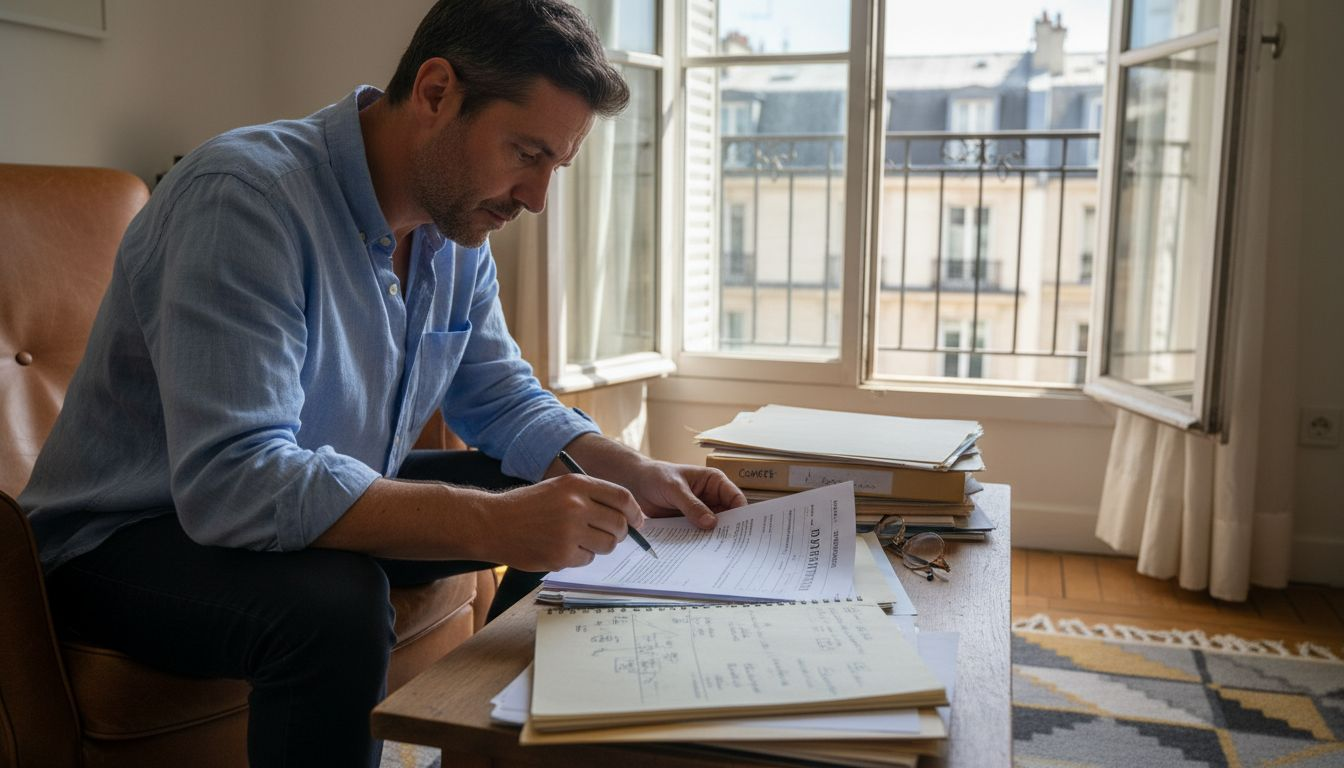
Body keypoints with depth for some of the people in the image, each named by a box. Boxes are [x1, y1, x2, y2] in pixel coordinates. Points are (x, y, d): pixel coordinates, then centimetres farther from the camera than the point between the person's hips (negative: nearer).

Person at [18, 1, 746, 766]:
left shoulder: (458, 225, -3)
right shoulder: (247, 196, -28)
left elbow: (501, 398, 6)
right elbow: (229, 479, -37)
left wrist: (629, 472, -12)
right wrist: (492, 523, -44)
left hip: (333, 501, 8)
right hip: (134, 534, -7)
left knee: (576, 515, 4)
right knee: (337, 605, -38)